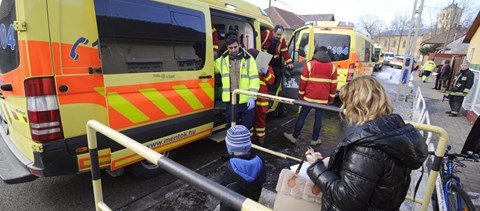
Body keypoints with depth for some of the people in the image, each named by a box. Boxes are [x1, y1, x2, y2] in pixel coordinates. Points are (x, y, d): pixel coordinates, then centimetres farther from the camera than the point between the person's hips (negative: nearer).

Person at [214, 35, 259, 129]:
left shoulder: (249, 59, -3)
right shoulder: (222, 60, 6)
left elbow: (254, 79, -7)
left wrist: (252, 97, -14)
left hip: (246, 98, -2)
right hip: (231, 98, 2)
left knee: (247, 124, 8)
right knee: (231, 124, 10)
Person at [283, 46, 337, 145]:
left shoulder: (310, 64, -4)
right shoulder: (332, 67, 4)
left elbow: (303, 81, -4)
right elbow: (333, 85, 7)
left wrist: (301, 95, 7)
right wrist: (331, 99, 16)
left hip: (309, 97, -2)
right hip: (323, 99, 2)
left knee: (302, 116, 6)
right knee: (318, 118, 10)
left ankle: (294, 137, 14)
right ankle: (315, 139, 18)